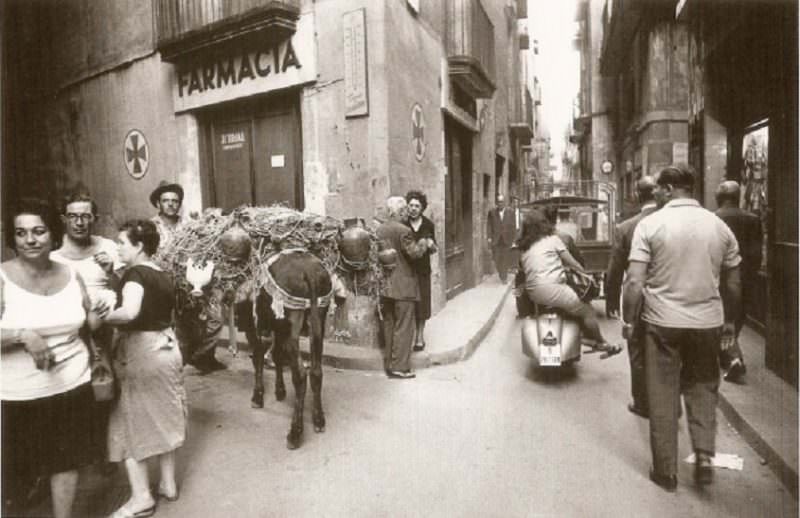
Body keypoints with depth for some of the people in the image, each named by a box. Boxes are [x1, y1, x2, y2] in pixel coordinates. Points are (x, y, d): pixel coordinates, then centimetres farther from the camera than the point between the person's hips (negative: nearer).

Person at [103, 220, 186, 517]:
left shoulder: (135, 273, -16)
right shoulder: (163, 276, 8)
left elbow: (129, 312, -33)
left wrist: (102, 318, -17)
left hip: (140, 351, -8)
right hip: (166, 347, 8)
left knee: (131, 422, 6)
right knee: (163, 417, 17)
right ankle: (169, 484, 28)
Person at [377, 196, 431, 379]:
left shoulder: (379, 230, 8)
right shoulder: (403, 230, -15)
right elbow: (414, 253, -16)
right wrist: (425, 243, -1)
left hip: (384, 286, 7)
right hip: (403, 286, -7)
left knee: (389, 325, 14)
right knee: (404, 327, 1)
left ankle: (390, 365, 21)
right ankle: (400, 367, 4)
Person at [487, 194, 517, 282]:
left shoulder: (510, 212, 2)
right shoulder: (492, 212, 2)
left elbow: (513, 226, 3)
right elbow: (489, 225, 2)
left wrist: (513, 239, -1)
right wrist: (489, 237, -6)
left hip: (507, 240, 0)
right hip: (495, 240, 0)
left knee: (506, 259, 2)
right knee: (497, 259, 1)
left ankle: (504, 277, 16)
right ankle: (501, 275, 23)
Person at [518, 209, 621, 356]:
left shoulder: (523, 248, 16)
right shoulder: (552, 239, 3)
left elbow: (523, 269, 12)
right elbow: (572, 263, 5)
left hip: (533, 292, 7)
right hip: (551, 288, -7)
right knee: (587, 311, 7)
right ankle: (601, 343, 18)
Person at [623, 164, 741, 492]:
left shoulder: (650, 224, -9)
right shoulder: (719, 226, 4)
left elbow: (635, 283, -14)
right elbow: (733, 285, 10)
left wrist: (628, 320, -3)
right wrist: (729, 322, 22)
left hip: (663, 322, -3)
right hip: (708, 322, 3)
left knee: (663, 397, 8)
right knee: (703, 390, 22)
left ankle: (666, 471, 19)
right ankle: (704, 456, 15)